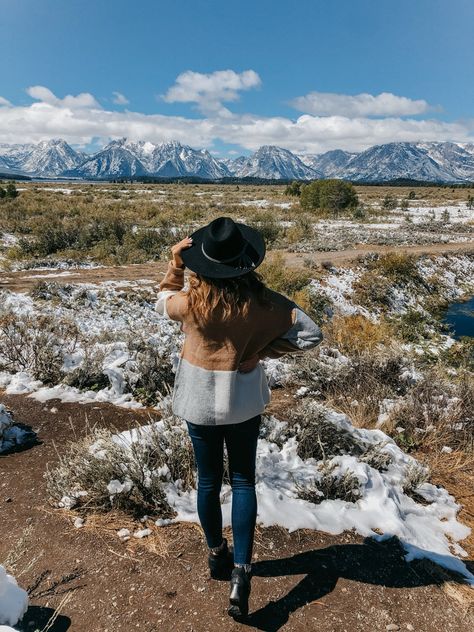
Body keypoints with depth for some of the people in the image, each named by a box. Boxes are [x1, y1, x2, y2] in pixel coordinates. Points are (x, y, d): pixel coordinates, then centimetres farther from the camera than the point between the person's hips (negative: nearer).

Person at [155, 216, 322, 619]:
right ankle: (240, 574, 12)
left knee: (208, 480, 19)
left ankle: (218, 556, 39)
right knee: (243, 482, 16)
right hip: (244, 398, 0)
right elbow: (312, 334, -14)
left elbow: (162, 302, 5)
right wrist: (264, 349, -10)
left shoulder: (190, 301, -18)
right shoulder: (262, 301, -17)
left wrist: (175, 266, -2)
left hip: (199, 398, 1)